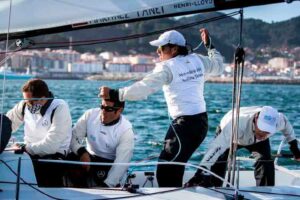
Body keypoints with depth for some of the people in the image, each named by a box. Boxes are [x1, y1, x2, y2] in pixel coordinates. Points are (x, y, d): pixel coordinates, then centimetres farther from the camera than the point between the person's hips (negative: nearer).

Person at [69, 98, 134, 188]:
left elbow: (122, 163, -25)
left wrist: (106, 186, -36)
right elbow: (73, 136, -8)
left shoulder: (126, 131, -18)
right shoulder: (90, 115, -8)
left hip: (110, 164, -3)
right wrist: (81, 152, -31)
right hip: (88, 157, 3)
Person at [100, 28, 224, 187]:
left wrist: (114, 94, -19)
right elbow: (218, 66, 27)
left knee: (165, 172, -8)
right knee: (175, 167, 18)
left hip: (184, 124, -9)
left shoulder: (167, 67, -11)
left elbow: (143, 88, -19)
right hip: (201, 121, 9)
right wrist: (209, 45, 39)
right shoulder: (197, 60, 9)